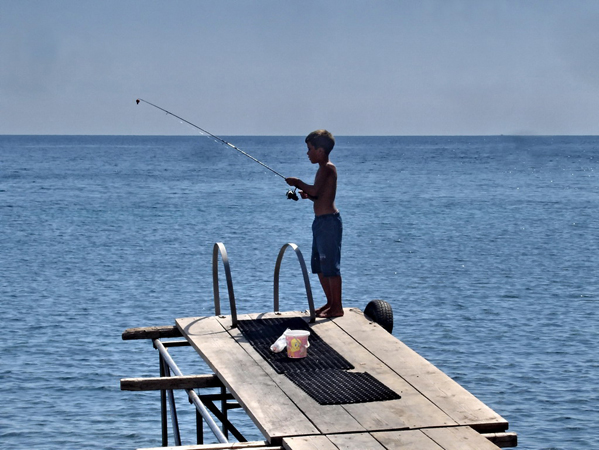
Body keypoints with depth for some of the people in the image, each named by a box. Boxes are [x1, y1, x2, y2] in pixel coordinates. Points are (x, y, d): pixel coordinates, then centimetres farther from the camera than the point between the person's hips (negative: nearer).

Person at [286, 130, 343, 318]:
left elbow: (315, 191, -27)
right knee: (319, 265, 16)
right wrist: (306, 194, 7)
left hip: (328, 221, -11)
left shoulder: (327, 168, -14)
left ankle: (337, 307, -3)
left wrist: (298, 183, -12)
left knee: (330, 265, -7)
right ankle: (330, 302, 25)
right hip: (321, 221, 11)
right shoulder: (323, 168, 17)